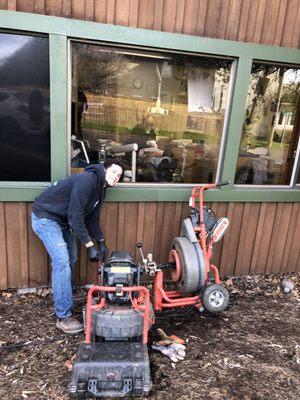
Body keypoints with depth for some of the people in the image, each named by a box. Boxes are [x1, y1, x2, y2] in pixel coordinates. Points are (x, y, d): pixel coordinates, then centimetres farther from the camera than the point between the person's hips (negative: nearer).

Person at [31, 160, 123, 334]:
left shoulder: (100, 189, 4)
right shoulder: (87, 180, -27)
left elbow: (92, 218, 10)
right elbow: (75, 216, -29)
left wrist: (101, 242, 1)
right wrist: (90, 245, -26)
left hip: (62, 220, 10)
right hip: (45, 217, -10)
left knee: (70, 259, 13)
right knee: (62, 261, -16)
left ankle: (63, 299, 32)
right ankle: (64, 317, -7)